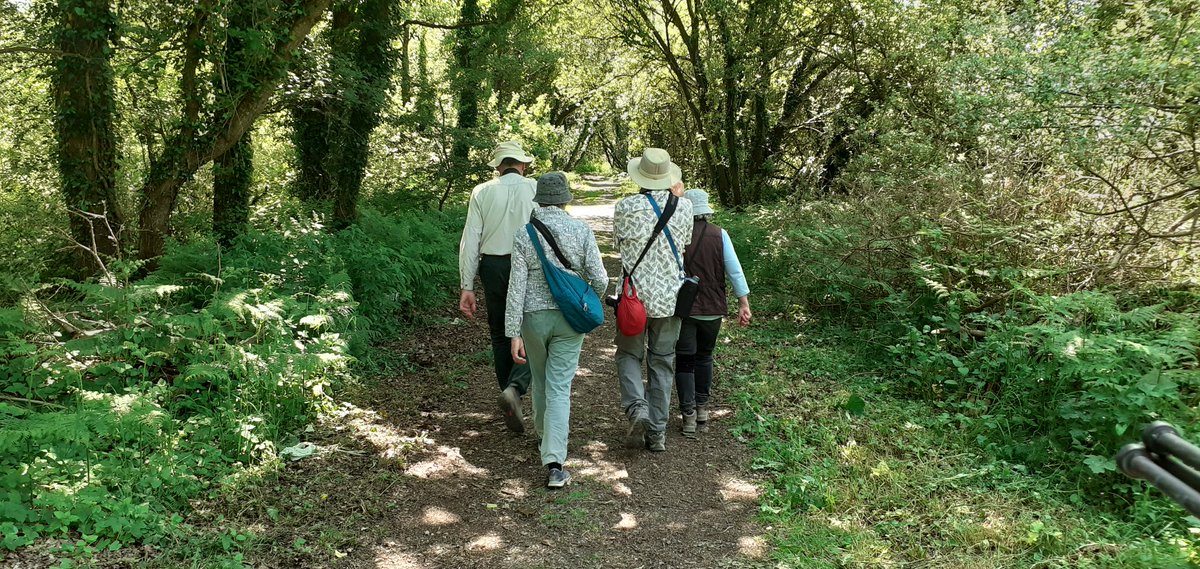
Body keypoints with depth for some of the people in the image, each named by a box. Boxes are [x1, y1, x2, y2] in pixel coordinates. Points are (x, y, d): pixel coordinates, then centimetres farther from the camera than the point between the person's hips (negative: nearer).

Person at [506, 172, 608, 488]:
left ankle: (545, 434, 45)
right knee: (559, 388, 0)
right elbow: (599, 279, -8)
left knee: (540, 380, 23)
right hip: (569, 318, -1)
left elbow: (517, 287, -9)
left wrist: (514, 334, -7)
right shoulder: (582, 231, -7)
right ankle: (554, 464, -9)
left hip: (534, 317, 1)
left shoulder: (524, 235, -7)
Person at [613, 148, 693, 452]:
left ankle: (636, 407, -8)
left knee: (629, 354, 15)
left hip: (635, 295, -2)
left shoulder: (626, 207, -13)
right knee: (662, 363, 11)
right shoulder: (683, 207, -6)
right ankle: (657, 431, 15)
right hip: (670, 297, 2)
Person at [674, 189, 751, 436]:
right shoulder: (719, 235, -5)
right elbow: (734, 270, -7)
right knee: (704, 356, 21)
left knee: (684, 361, 5)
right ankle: (702, 407, 28)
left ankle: (689, 415, -2)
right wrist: (743, 303, -3)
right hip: (712, 309, 2)